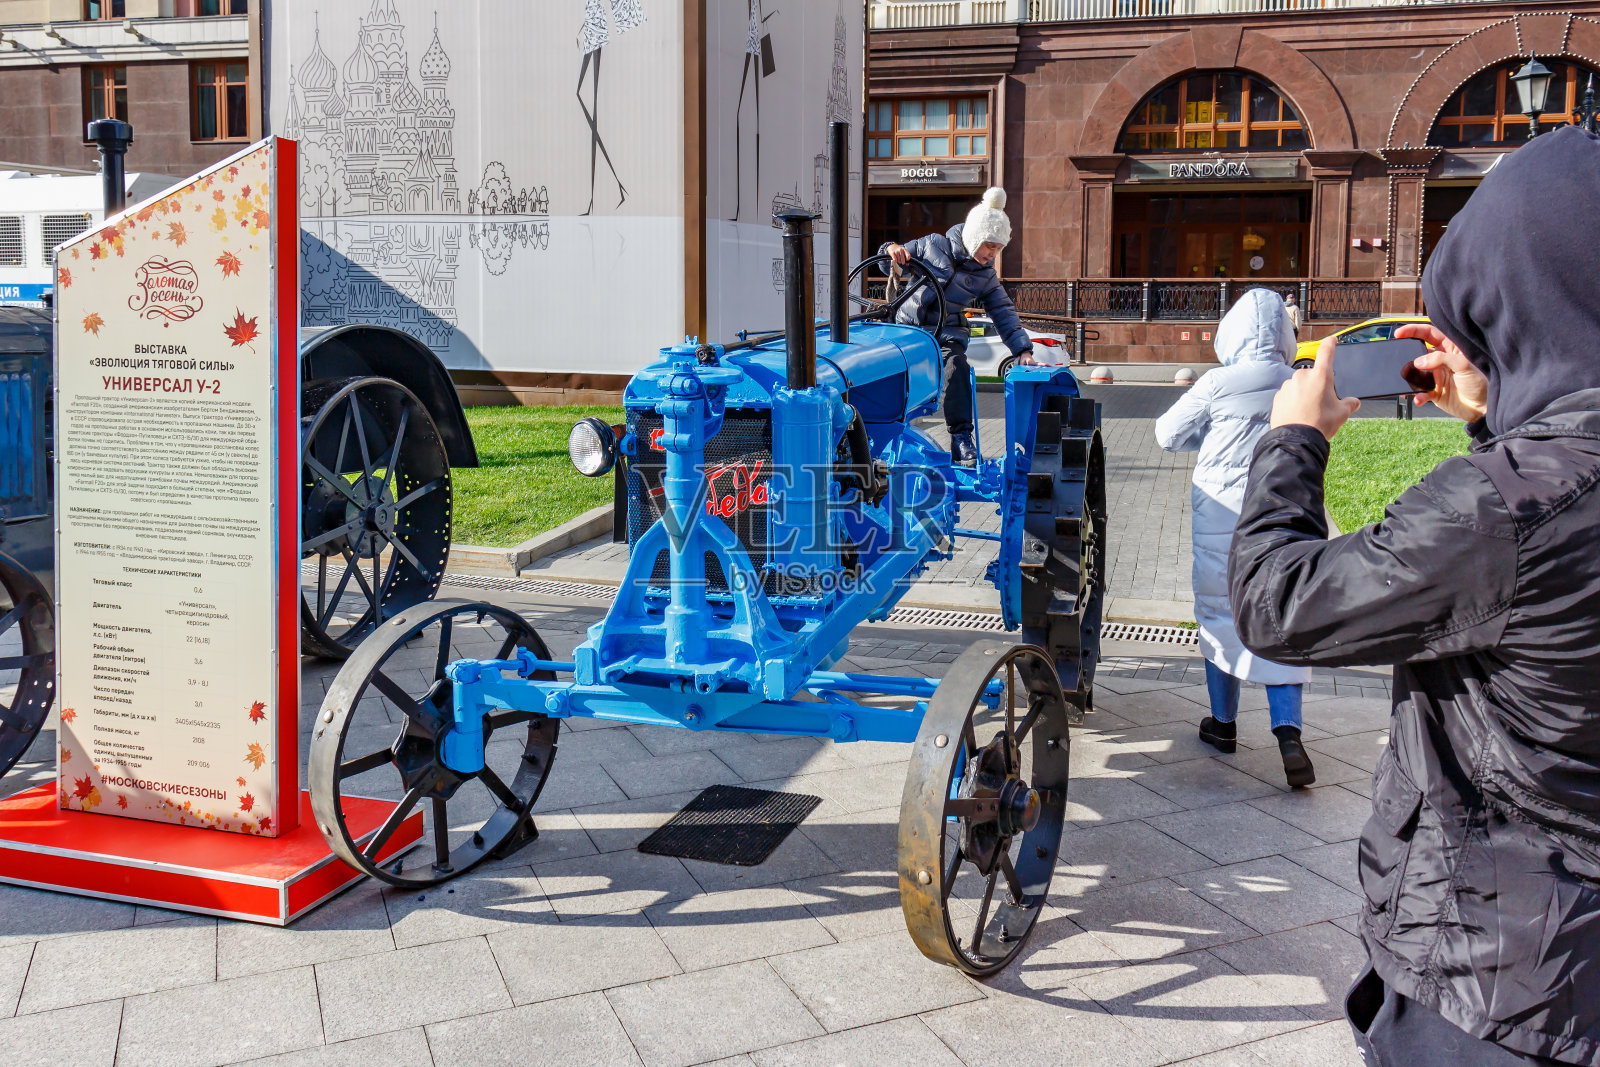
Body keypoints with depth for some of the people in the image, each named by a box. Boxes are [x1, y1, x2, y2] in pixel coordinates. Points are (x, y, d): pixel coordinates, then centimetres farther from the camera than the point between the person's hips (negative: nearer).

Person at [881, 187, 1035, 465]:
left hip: (948, 336, 0)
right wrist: (891, 249, -15)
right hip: (907, 327, 0)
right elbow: (890, 263, 10)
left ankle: (961, 438, -25)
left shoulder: (986, 277, 8)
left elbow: (1005, 316, 7)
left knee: (956, 365, -30)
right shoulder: (933, 245, 3)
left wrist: (1024, 352, -4)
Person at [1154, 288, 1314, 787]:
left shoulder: (1218, 383, -11)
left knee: (1219, 615, 12)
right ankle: (1288, 733, -9)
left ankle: (1223, 723, 24)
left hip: (1223, 517, -2)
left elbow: (1168, 434, -1)